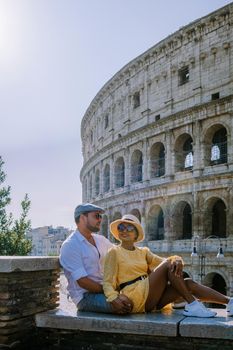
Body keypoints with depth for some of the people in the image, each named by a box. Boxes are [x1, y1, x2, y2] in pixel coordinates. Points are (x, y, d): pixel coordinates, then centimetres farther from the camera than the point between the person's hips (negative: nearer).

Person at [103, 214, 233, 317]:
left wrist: (176, 260, -19)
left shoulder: (143, 251, 19)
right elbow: (108, 282, -6)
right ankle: (192, 304, -21)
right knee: (169, 265, -19)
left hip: (150, 301, 6)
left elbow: (164, 261, 4)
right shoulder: (114, 252, 2)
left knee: (189, 283, -11)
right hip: (135, 298, -6)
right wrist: (115, 297, -27)